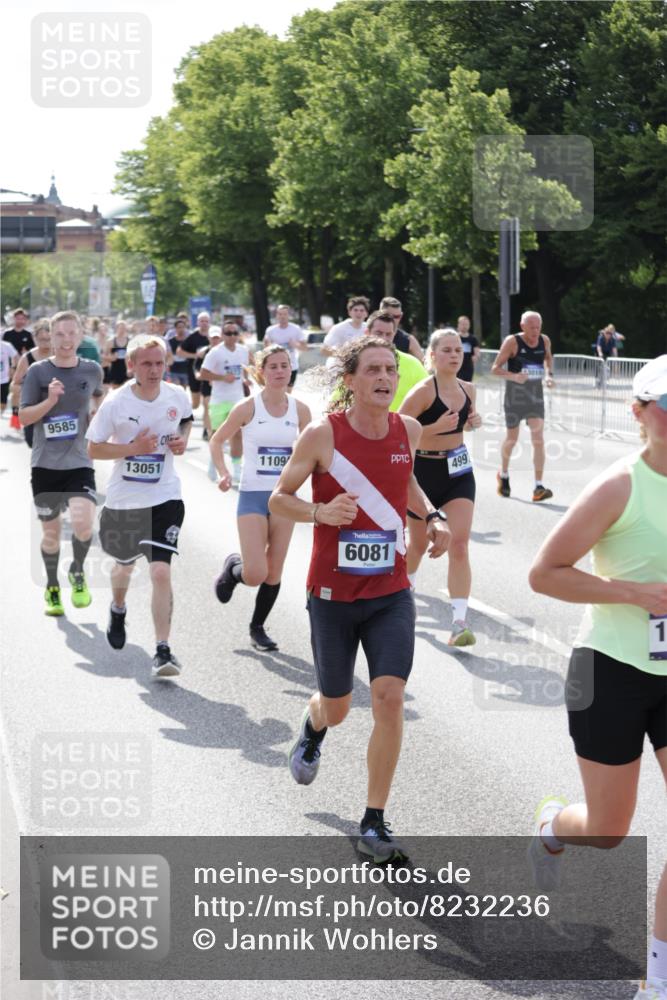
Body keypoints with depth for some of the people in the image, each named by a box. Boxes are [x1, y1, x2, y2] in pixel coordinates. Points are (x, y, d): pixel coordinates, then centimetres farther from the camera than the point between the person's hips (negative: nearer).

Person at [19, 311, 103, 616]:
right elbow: (23, 418, -6)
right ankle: (52, 588, 34)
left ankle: (78, 572, 8)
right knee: (50, 531, 10)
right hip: (45, 464, 0)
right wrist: (50, 401, -20)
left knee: (83, 522, -21)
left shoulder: (92, 370, 0)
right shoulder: (38, 371, -5)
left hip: (80, 462, 0)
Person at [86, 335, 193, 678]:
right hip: (124, 499, 0)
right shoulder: (115, 403, -14)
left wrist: (183, 439, -3)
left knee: (161, 572, -15)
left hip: (165, 498, 0)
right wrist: (133, 448, -21)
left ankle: (163, 651, -11)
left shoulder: (177, 397, -5)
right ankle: (118, 609, 57)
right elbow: (93, 448, -8)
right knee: (124, 564, 22)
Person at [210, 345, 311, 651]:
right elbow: (216, 441, 3)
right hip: (253, 496, -3)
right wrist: (223, 474, -11)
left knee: (274, 573, 7)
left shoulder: (300, 410, 2)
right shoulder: (248, 408, -7)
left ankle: (257, 627, 26)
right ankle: (233, 566, 22)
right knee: (255, 574, -12)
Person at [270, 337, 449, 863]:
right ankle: (313, 727, 53)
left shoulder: (408, 430, 0)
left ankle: (375, 822, 0)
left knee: (390, 697, -13)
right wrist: (320, 512, -23)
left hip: (391, 593, 2)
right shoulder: (322, 434, -13)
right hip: (333, 595, -2)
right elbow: (278, 499, -4)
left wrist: (432, 516, 4)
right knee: (337, 709, 12)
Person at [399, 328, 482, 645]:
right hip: (425, 472, -4)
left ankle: (459, 622, -14)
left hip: (459, 471, 4)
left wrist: (472, 423, 0)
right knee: (419, 543, 14)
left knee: (459, 544, -10)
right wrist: (437, 427, -28)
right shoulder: (423, 391, -17)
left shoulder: (467, 390, 3)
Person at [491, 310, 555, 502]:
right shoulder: (512, 342, -15)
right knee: (512, 439, 11)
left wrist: (549, 374, 3)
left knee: (538, 439, -9)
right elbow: (495, 368, -14)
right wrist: (513, 376, -31)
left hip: (536, 394, 3)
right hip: (515, 394, -3)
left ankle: (538, 488, -11)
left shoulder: (545, 341, -2)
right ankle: (503, 475, 40)